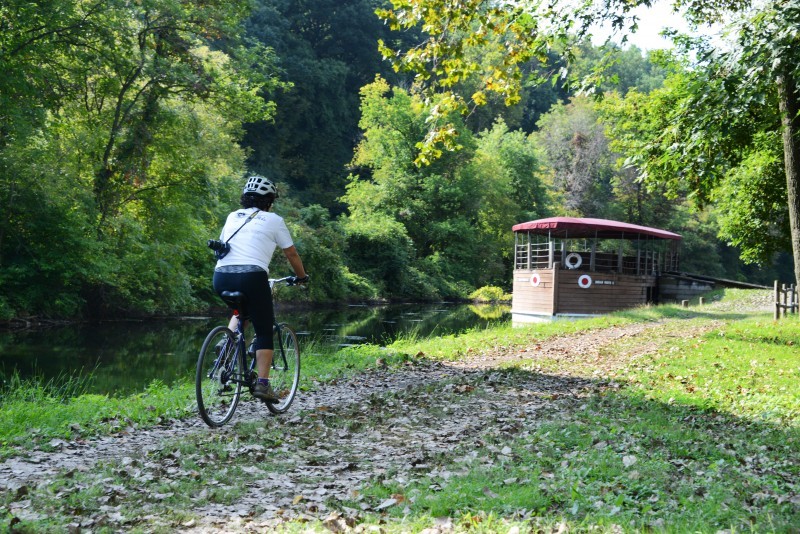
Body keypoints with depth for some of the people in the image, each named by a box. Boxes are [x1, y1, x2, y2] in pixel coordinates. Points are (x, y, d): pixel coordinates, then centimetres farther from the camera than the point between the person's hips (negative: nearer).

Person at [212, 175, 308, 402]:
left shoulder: (233, 216, 23)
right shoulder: (274, 220, 10)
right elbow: (292, 254, 14)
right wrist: (301, 276, 30)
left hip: (221, 277, 5)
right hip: (251, 276, -5)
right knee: (264, 331, 8)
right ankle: (263, 384, -2)